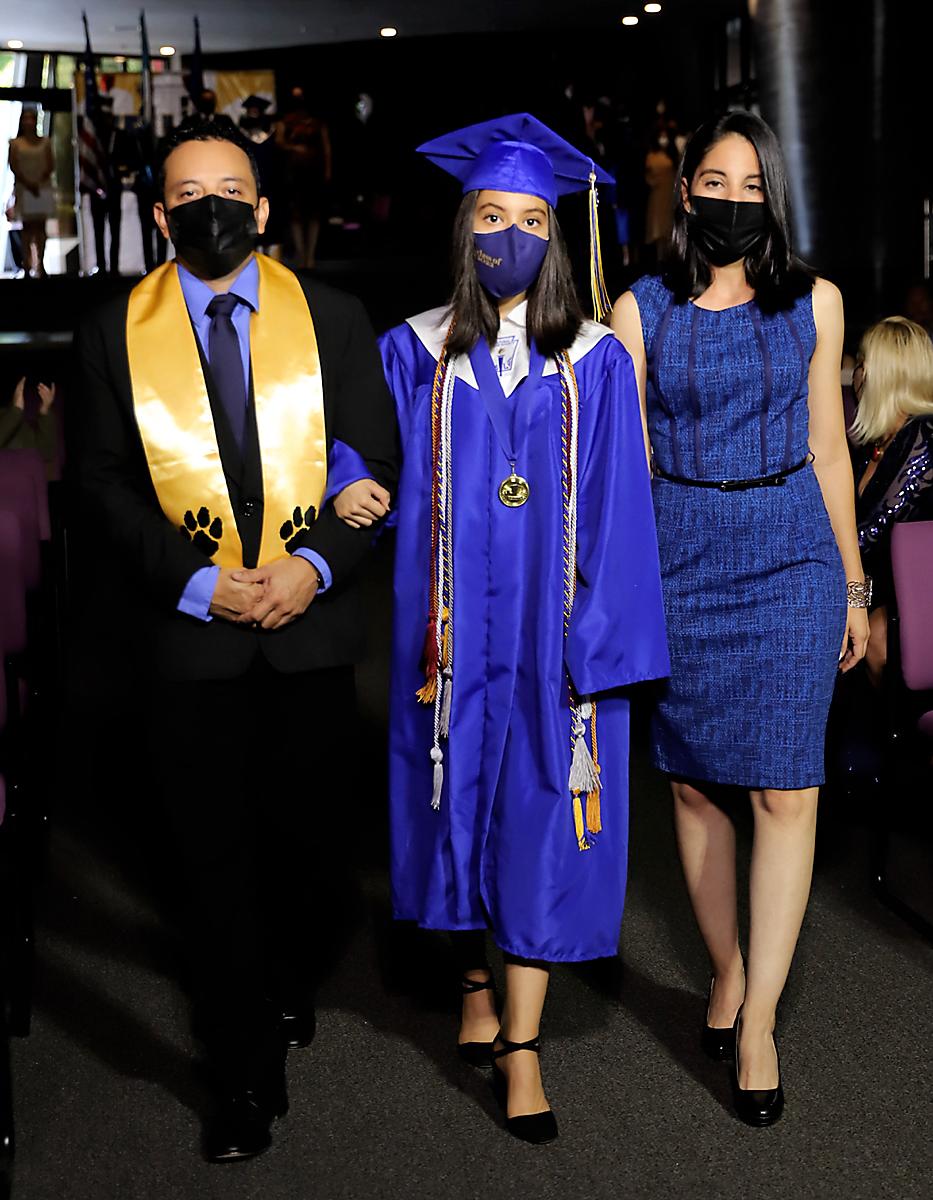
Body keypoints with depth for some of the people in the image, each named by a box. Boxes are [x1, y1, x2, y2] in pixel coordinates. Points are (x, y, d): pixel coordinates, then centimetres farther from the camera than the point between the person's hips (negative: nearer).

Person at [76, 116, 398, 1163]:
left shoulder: (332, 319, 4)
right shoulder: (115, 332, 2)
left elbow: (376, 459, 2)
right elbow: (106, 481, 0)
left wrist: (318, 562, -13)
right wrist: (196, 579, -13)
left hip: (312, 621, 1)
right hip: (192, 629, -1)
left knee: (298, 833, 15)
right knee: (215, 853, 3)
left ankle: (284, 985, 44)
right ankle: (246, 1073, 18)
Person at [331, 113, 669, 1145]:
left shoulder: (594, 362, 1)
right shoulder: (415, 353, 3)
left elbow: (614, 513, -2)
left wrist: (600, 641, -9)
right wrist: (347, 485, -12)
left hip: (550, 637, -1)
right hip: (453, 631, 1)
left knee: (541, 824, 1)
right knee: (459, 807, 10)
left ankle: (520, 1049, 10)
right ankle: (478, 989, 33)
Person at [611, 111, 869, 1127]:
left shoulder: (813, 303, 6)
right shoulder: (642, 310, 3)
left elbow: (827, 447, 9)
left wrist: (853, 585, 9)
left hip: (792, 556, 0)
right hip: (681, 557, 1)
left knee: (785, 786, -6)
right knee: (693, 779, 8)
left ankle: (756, 1020, 2)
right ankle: (726, 972, 27)